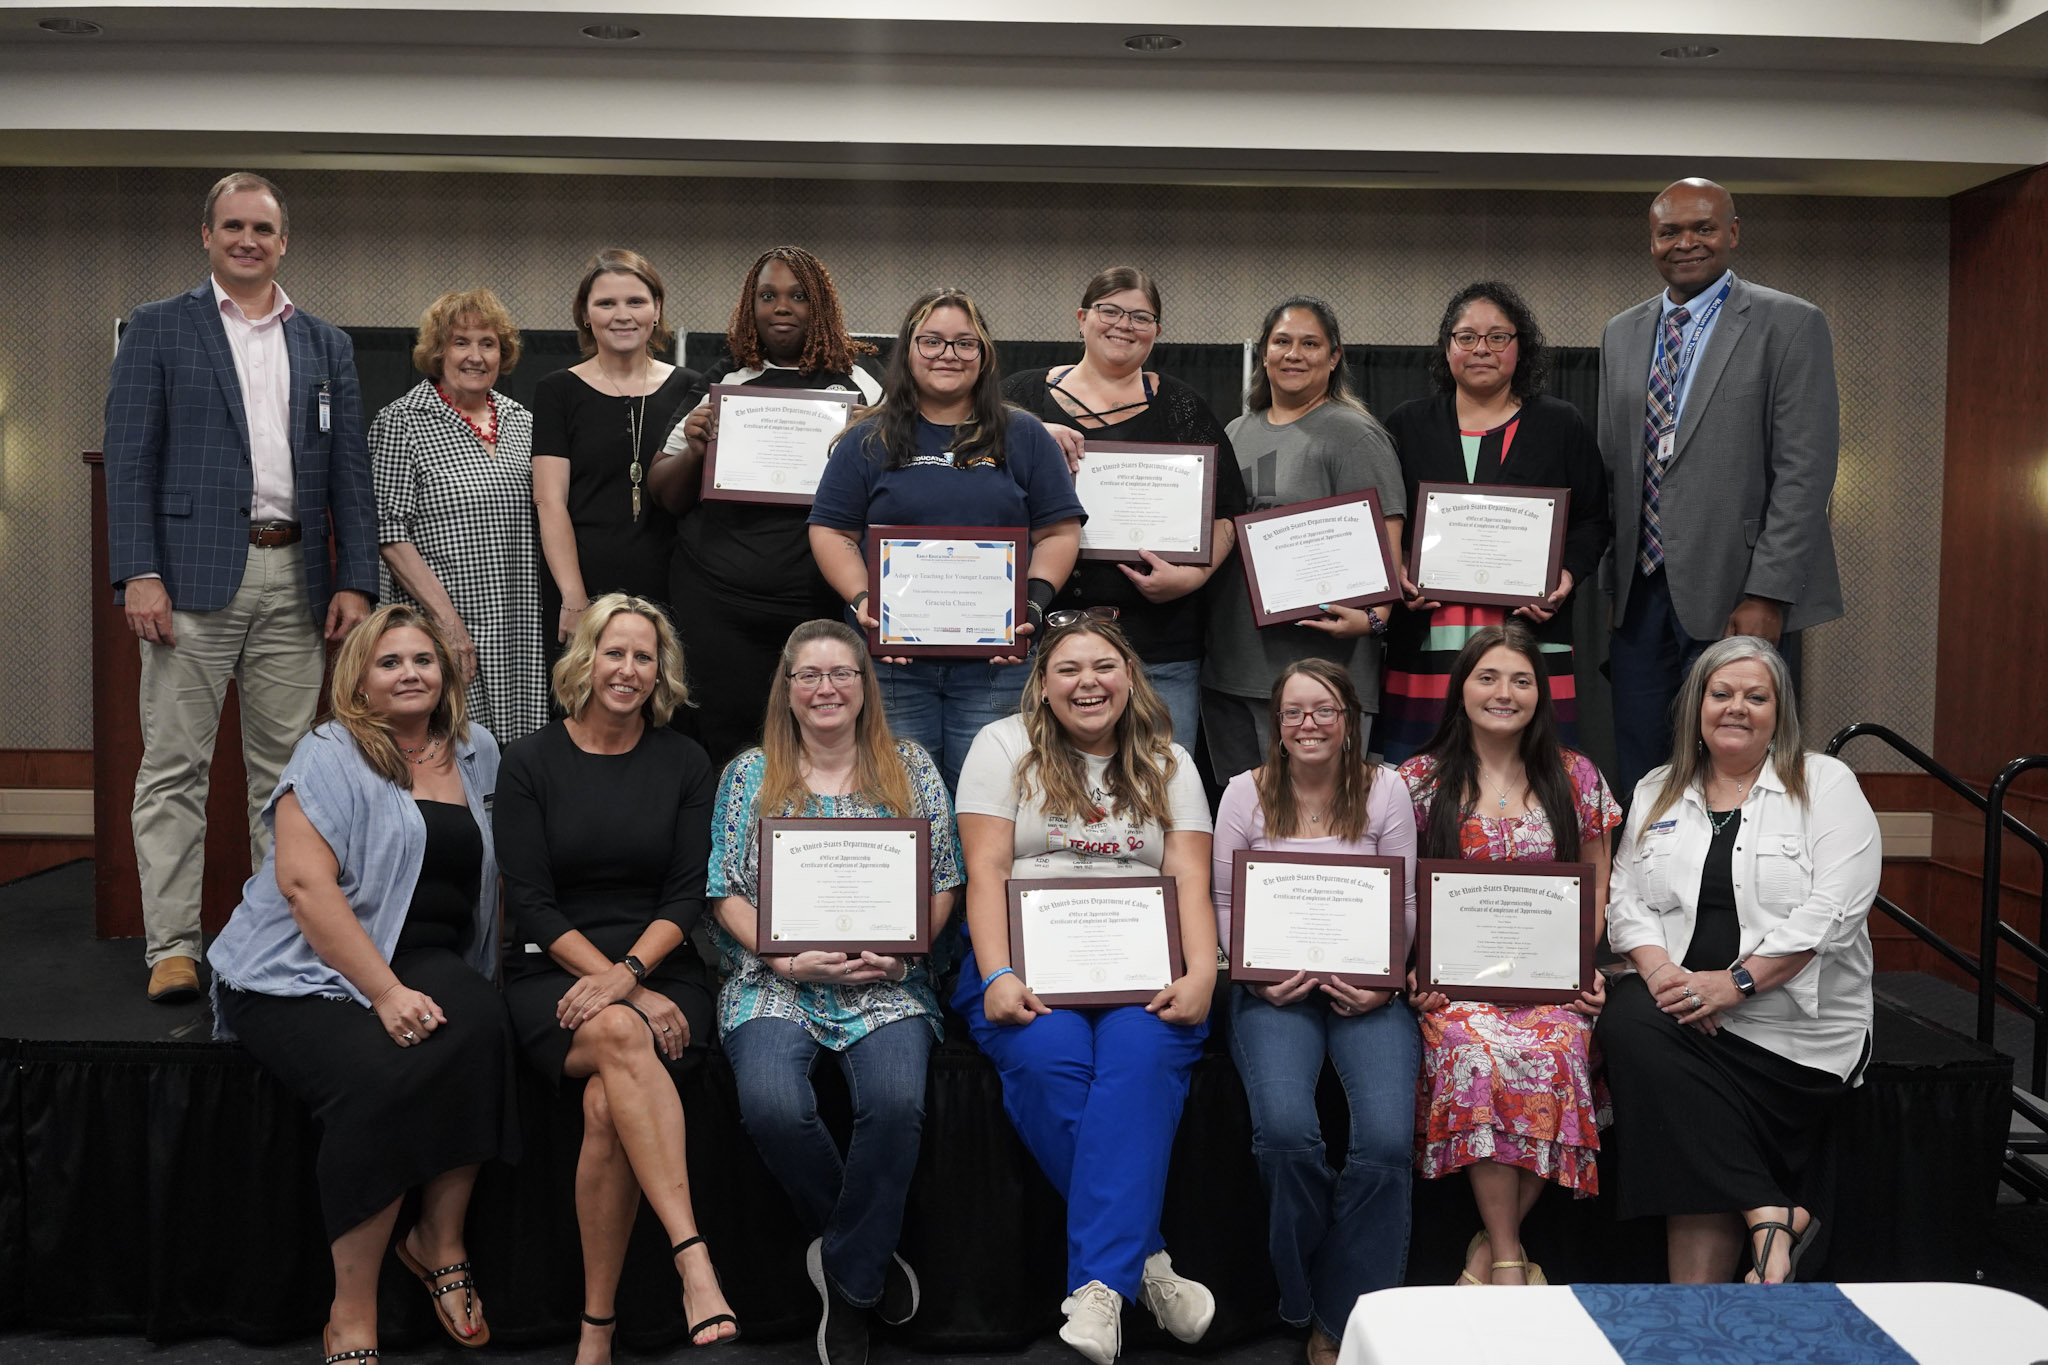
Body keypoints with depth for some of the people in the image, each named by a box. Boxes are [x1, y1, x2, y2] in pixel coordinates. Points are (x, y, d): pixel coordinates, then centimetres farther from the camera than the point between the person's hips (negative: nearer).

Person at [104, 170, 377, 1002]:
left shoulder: (326, 345, 15)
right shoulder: (158, 329, 6)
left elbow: (350, 472, 10)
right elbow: (130, 458, -1)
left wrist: (355, 581, 1)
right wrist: (137, 574, -11)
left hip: (295, 580, 3)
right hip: (194, 574, -3)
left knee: (284, 768, 7)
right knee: (174, 768, -1)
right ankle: (172, 948, 3)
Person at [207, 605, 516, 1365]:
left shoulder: (476, 753, 14)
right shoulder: (329, 756, -4)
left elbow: (489, 869, 22)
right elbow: (304, 882, -15)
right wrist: (385, 992, -23)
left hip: (424, 960, 4)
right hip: (303, 972, -4)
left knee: (479, 1027, -31)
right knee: (381, 1079, -33)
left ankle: (441, 1243, -14)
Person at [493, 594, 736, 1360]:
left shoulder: (684, 764, 9)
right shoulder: (531, 763, 5)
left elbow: (688, 894, 3)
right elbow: (531, 905, -2)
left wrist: (629, 973, -17)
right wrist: (625, 993, -14)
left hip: (660, 973, 1)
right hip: (555, 977, -1)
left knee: (608, 1103, -30)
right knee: (619, 1035, -36)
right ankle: (694, 1263, -42)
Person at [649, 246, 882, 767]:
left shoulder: (856, 385, 8)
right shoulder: (723, 383, 13)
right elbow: (668, 497, 14)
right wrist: (694, 449, -5)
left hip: (817, 605, -1)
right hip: (715, 601, 2)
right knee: (726, 744, 2)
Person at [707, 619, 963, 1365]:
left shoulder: (912, 768, 11)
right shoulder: (749, 775, 11)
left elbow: (942, 884, 10)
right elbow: (727, 893, 6)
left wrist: (900, 947, -9)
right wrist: (794, 961, -9)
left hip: (888, 984, 0)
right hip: (774, 981, 0)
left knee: (896, 1101, -31)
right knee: (772, 1104, -30)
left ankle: (847, 1279, -8)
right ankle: (868, 1255, -2)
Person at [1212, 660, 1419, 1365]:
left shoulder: (1384, 790, 7)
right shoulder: (1247, 793, 7)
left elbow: (1405, 903, 6)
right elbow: (1225, 903, 8)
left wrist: (1380, 983, -9)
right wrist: (1260, 975, -8)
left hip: (1366, 985, 1)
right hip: (1274, 988, 0)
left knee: (1387, 1138, -24)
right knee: (1285, 1128, -28)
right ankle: (1302, 1301, -1)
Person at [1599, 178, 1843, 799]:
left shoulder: (1789, 324, -3)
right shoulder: (1621, 333, 15)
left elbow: (1805, 472, -9)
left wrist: (1767, 596, -16)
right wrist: (1611, 583, 10)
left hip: (1736, 600, -5)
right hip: (1639, 596, 5)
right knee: (1639, 784, 8)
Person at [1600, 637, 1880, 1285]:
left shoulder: (1824, 783, 3)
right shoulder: (1658, 792, 17)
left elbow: (1833, 910, -9)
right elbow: (1627, 899, 9)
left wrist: (1736, 982, -18)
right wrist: (1659, 968, -12)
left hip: (1793, 1020, -4)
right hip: (1683, 1000, 4)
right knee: (1629, 1024, -30)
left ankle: (1695, 1289, -16)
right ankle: (1770, 1214, -26)